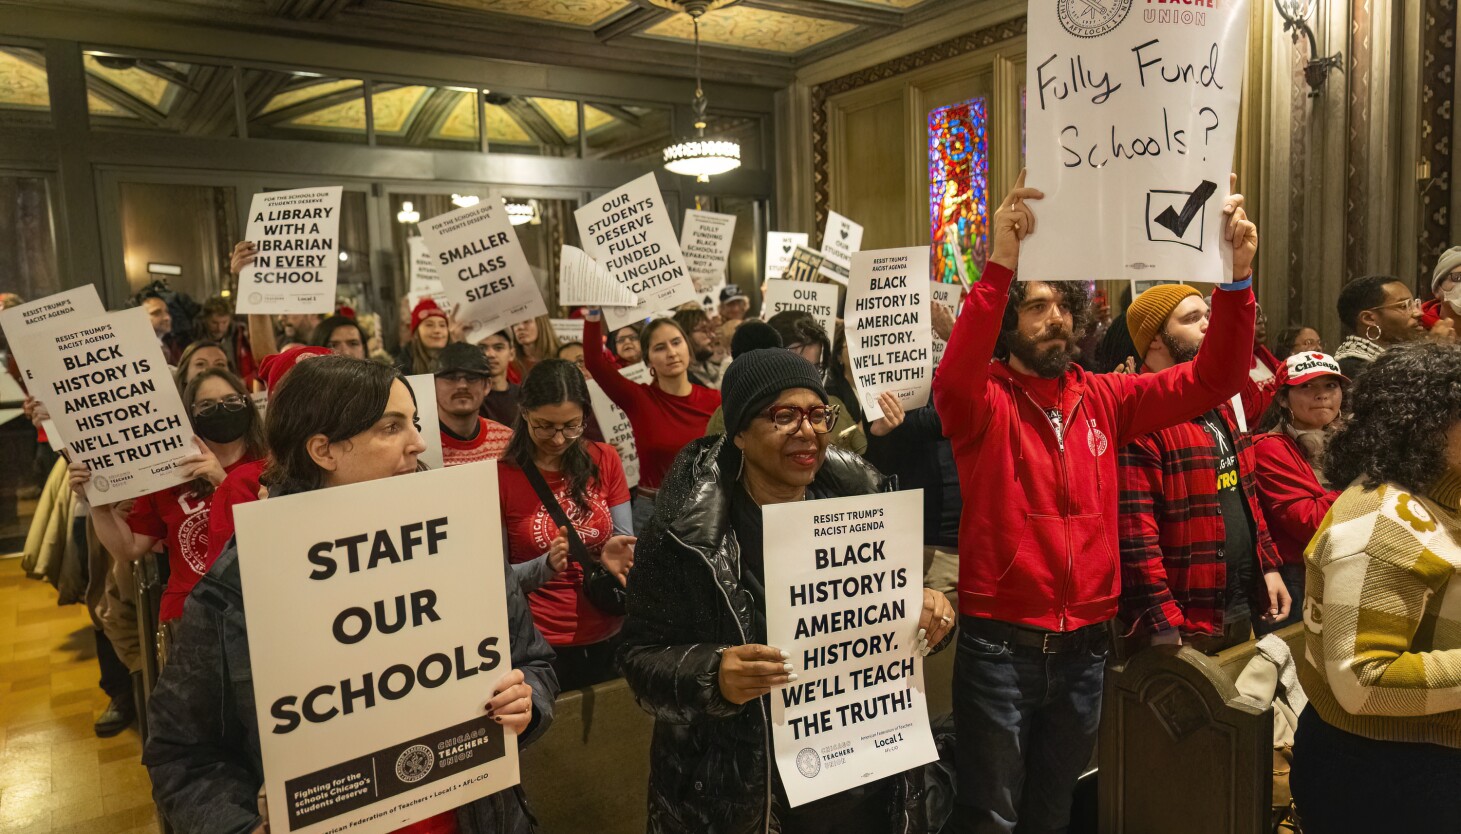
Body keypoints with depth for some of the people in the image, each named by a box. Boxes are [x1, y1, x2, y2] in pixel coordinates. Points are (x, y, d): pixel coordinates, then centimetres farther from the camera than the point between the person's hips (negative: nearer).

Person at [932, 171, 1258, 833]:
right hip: (1000, 646, -4)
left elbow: (1212, 381, -2)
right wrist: (1000, 268, -42)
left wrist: (1234, 281, -17)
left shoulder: (1103, 399, 4)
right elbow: (953, 377, -32)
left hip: (1084, 646, 5)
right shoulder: (984, 404, -10)